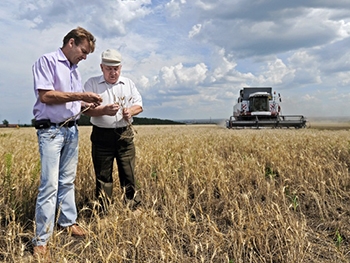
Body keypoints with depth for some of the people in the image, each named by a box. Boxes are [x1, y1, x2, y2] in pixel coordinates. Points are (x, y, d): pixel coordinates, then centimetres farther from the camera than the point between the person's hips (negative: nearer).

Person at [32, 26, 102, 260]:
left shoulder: (74, 70, 17)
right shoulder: (47, 61, -7)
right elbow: (45, 95, -17)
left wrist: (88, 104, 2)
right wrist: (80, 95, -18)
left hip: (72, 129, 8)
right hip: (51, 130, -7)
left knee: (68, 180, 14)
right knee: (50, 184, -9)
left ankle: (68, 221, 27)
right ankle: (42, 240, -1)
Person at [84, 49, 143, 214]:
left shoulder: (128, 83, 13)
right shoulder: (92, 83, 3)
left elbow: (139, 105, 12)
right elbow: (86, 109, -6)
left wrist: (131, 111, -11)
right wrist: (104, 110, -25)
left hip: (125, 134, 2)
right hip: (102, 135, -2)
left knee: (129, 173, 4)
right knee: (103, 176, 4)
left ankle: (134, 208, 16)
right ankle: (103, 211, 16)